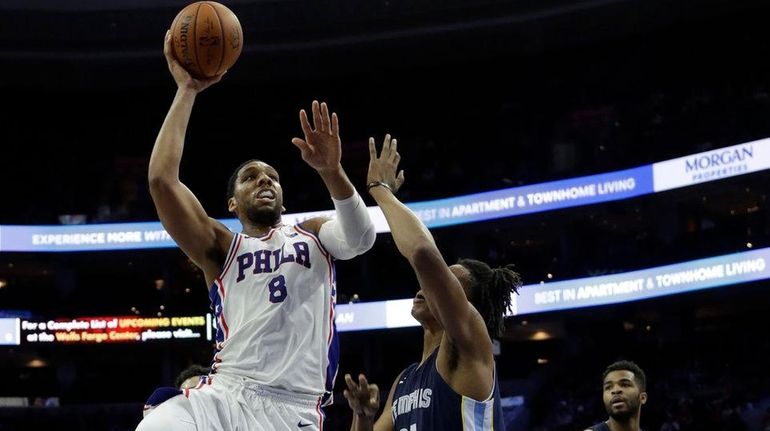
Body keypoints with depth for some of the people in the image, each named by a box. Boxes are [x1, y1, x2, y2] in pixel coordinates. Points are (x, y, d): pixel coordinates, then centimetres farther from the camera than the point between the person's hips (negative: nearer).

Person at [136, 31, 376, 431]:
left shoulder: (313, 234, 22)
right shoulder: (221, 247, 17)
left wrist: (331, 171, -19)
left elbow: (361, 239, -2)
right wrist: (187, 91, 3)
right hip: (224, 395, -1)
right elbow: (161, 178, 3)